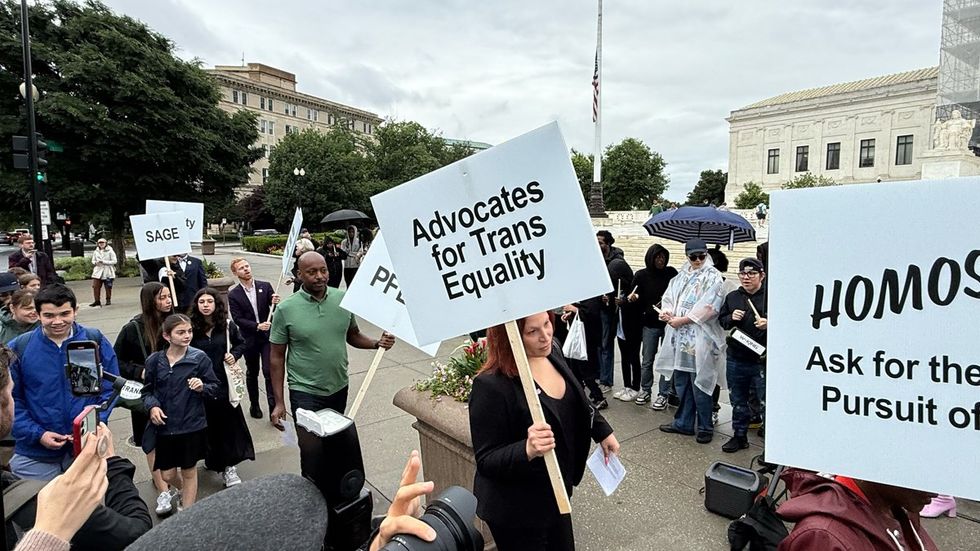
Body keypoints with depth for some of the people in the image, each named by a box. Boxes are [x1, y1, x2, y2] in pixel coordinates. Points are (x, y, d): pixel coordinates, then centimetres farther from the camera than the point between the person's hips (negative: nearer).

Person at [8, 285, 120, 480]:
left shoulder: (96, 341, -6)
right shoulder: (18, 348, -6)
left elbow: (110, 388, -2)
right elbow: (11, 399, -2)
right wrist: (37, 434, -12)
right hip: (35, 454, 0)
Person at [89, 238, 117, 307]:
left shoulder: (110, 251, -3)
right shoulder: (96, 252, 10)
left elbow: (114, 261, -8)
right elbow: (93, 260, 18)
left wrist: (104, 262, -17)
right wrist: (95, 262, -6)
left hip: (107, 272, -3)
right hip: (98, 271, 4)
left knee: (108, 287, 2)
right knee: (95, 286, -4)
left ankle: (108, 300, 16)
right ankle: (97, 301, 4)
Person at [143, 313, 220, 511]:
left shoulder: (199, 358, -10)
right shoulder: (154, 360, -4)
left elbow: (215, 388, -3)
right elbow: (147, 390, 8)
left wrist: (202, 387, -24)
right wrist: (152, 406, -10)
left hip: (192, 425, -2)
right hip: (164, 426, 2)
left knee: (189, 471, 12)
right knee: (167, 475, 13)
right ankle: (183, 491, 47)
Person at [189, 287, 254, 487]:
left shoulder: (227, 326, -3)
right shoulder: (192, 328, -7)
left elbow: (241, 343, 13)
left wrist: (234, 355, -6)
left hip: (224, 382, 1)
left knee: (228, 422, 2)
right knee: (209, 424, 10)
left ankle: (228, 466, 12)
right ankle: (213, 459, 32)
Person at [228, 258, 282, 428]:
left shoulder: (265, 286, -1)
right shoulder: (233, 295, -3)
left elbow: (275, 310, 0)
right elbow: (238, 319, -8)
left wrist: (276, 303, -23)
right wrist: (257, 326, -22)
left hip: (267, 336, -1)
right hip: (250, 339, 1)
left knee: (269, 372, -8)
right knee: (252, 373, 17)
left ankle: (274, 412, -4)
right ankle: (254, 405, 36)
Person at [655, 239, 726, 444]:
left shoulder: (713, 277, -4)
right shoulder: (682, 276, 15)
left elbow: (708, 307, -15)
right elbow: (670, 296, 13)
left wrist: (682, 320, -14)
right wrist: (667, 311, -9)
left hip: (700, 338, -6)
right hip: (679, 336, 6)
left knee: (699, 383, -1)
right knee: (681, 381, 13)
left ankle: (705, 427, 14)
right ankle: (684, 422, 26)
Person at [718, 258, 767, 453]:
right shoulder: (732, 297, 9)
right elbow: (721, 320, 15)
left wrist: (769, 324, -25)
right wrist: (731, 318, -6)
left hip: (762, 361, -5)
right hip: (736, 359, 5)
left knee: (766, 402, 3)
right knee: (738, 401, 18)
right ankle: (740, 436, 34)